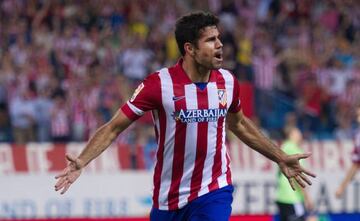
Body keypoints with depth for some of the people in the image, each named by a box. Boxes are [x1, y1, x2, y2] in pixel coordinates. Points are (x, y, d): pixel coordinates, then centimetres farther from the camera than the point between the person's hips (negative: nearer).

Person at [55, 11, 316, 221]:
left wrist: (281, 158, 25)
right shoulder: (159, 84, -15)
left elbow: (239, 124, 19)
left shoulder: (227, 81, -2)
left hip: (214, 192, 1)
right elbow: (114, 127, -11)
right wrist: (81, 162, -26)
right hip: (169, 197, -1)